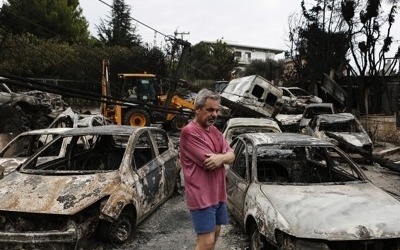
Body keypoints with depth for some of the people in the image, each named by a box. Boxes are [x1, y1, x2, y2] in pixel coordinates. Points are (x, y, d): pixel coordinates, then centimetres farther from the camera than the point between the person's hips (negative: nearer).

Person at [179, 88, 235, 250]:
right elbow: (209, 163, -22)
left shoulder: (215, 130, 11)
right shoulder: (189, 132, -17)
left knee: (214, 232, 19)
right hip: (201, 196, -9)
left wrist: (221, 157, -19)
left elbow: (231, 156, 4)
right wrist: (224, 156, -3)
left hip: (218, 193, 9)